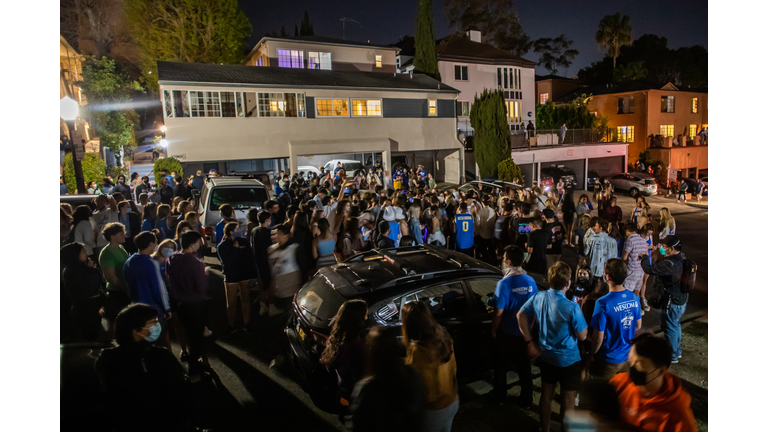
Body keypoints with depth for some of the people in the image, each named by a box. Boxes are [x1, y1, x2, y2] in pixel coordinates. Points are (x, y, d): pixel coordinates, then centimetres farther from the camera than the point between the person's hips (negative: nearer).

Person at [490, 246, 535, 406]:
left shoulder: (504, 283, -23)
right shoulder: (530, 281, -9)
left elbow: (498, 312, -20)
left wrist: (493, 330, -5)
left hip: (506, 333, -3)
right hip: (525, 332, 4)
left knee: (500, 366, 18)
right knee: (524, 367, 19)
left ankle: (500, 396, 33)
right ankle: (526, 399, 31)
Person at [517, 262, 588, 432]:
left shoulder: (538, 297, -12)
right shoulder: (572, 308, -27)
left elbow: (521, 316, -1)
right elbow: (582, 336, -16)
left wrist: (530, 342, 5)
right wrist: (580, 313, -4)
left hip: (546, 356, 5)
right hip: (569, 360, -5)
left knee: (546, 394, 22)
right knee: (568, 400, 15)